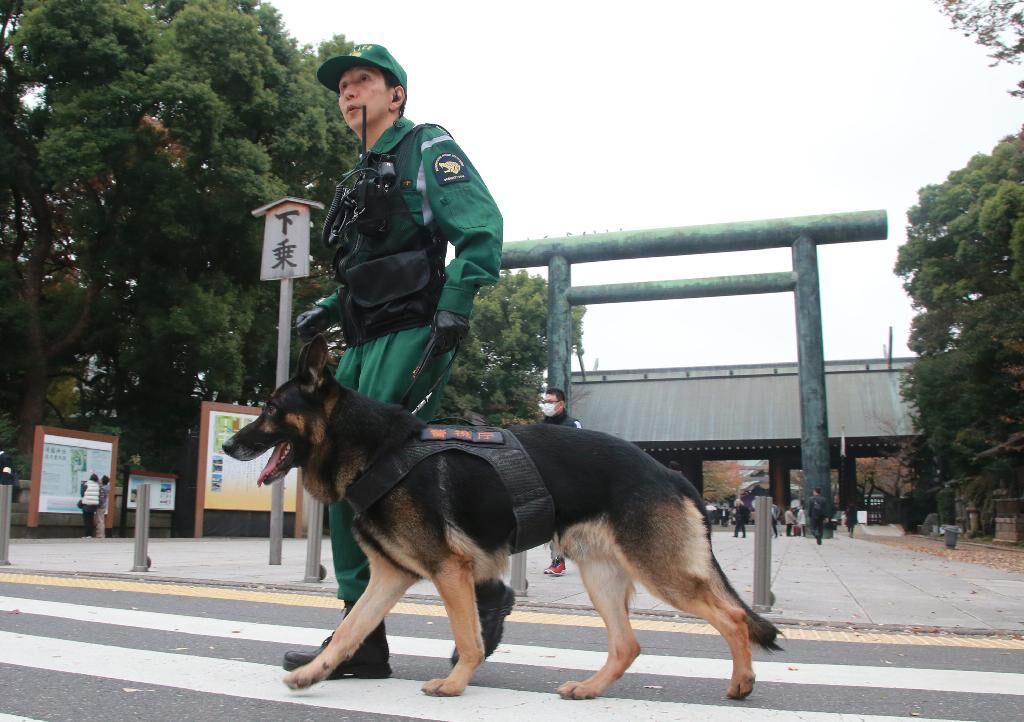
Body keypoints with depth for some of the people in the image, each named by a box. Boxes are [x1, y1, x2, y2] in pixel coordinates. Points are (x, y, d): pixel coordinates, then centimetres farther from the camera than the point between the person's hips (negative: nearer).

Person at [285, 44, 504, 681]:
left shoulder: (427, 148, 3)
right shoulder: (368, 176, 27)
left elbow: (482, 229, -11)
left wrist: (455, 308, -23)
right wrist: (330, 310, 15)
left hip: (411, 334, -9)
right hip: (367, 341, 9)